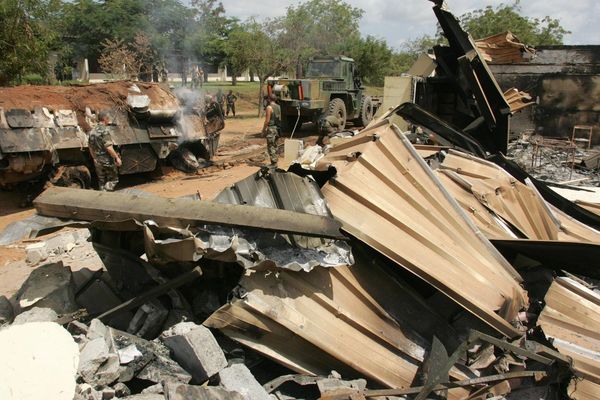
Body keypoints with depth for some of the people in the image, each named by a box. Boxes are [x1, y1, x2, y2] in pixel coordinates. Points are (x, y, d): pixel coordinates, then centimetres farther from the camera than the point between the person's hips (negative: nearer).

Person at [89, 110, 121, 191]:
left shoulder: (92, 131, 8)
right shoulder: (104, 131, -17)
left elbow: (90, 147, 16)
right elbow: (109, 148, -24)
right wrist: (117, 158, -16)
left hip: (97, 161, 7)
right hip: (107, 161, -7)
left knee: (101, 181, 16)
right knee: (113, 179, 5)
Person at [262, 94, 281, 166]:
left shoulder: (269, 107, -14)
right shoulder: (278, 107, 10)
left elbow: (267, 120, -16)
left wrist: (263, 129, -9)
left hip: (271, 128, -8)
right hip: (277, 128, 8)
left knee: (270, 146, -3)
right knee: (275, 146, 17)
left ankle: (273, 163, -4)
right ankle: (275, 162, 22)